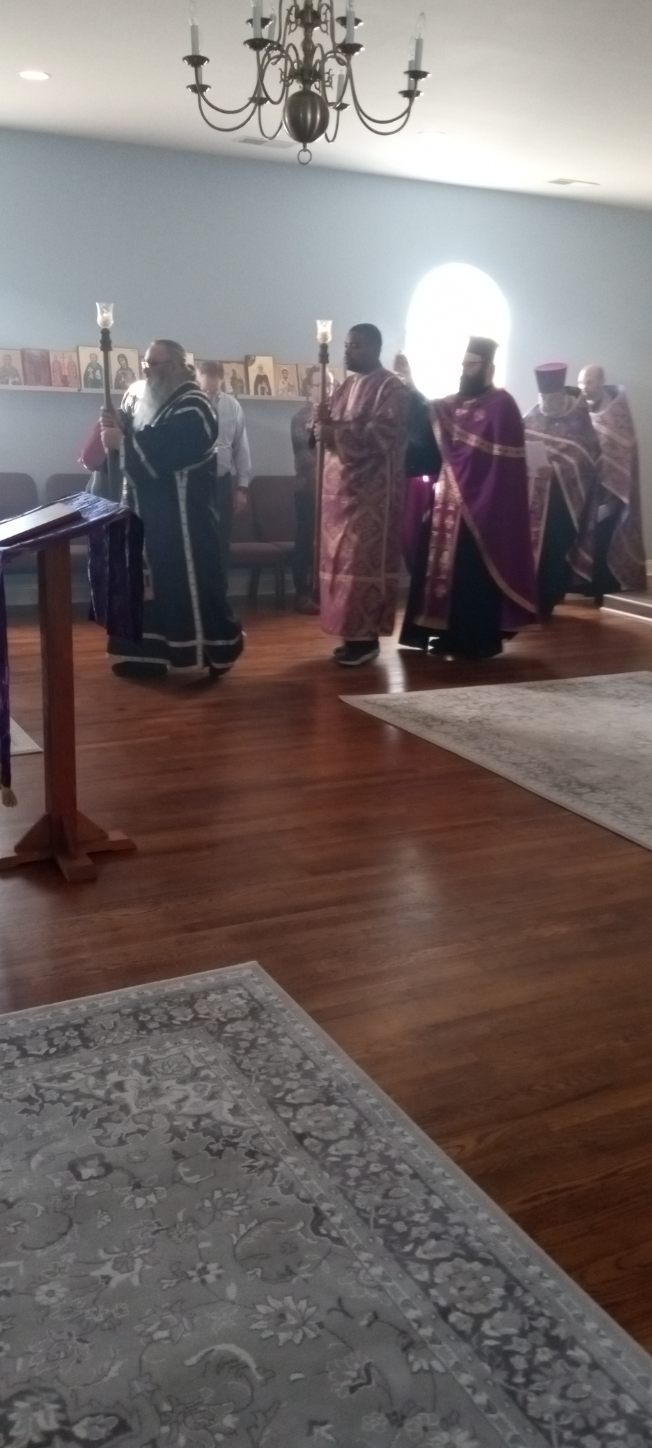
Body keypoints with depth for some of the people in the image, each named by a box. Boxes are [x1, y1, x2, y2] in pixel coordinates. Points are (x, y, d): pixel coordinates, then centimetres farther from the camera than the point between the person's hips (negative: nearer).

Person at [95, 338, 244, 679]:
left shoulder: (192, 409, -15)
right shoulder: (140, 398, 13)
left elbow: (163, 453, -26)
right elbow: (137, 445, 14)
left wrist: (123, 440, -18)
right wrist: (116, 426, -6)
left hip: (183, 516, -8)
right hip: (149, 512, 9)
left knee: (190, 581, -4)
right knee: (151, 582, 12)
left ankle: (210, 653, 6)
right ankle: (151, 652, 20)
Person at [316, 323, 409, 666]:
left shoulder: (391, 388, -7)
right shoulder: (346, 387, 17)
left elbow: (382, 435, -18)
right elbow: (332, 431, 17)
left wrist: (336, 428, -20)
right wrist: (325, 426, -6)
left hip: (371, 490, -8)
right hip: (342, 485, 8)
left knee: (364, 560, -8)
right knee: (342, 559, 8)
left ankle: (367, 636, -2)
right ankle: (352, 631, 15)